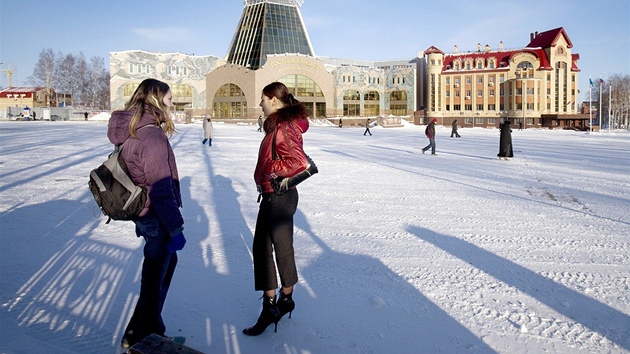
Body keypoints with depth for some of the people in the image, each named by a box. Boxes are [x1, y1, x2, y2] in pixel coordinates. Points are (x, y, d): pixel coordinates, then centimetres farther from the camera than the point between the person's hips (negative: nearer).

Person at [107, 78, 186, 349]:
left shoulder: (128, 131, 7)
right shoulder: (152, 136, -23)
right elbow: (161, 187, -24)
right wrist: (176, 228, -19)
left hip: (140, 211, 10)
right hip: (155, 217, -10)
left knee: (167, 259, 24)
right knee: (154, 275, 5)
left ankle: (151, 325, 35)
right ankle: (139, 337, 23)